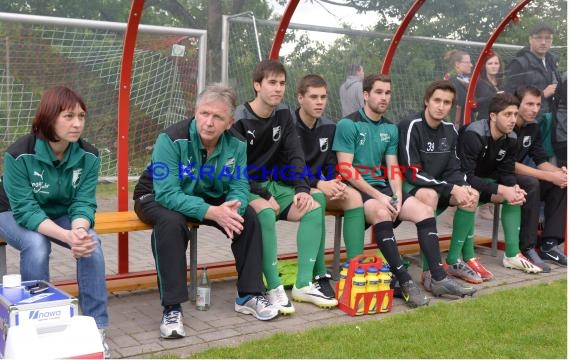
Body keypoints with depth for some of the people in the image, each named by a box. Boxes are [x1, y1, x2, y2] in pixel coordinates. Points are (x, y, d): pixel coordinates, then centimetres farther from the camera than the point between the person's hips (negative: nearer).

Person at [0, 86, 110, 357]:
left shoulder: (88, 155, -18)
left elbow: (83, 203, -19)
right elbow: (25, 210, -31)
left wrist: (79, 231, -43)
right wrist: (67, 236, -46)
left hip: (62, 215, 3)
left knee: (91, 242, -26)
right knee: (36, 245, -35)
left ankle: (96, 326, -16)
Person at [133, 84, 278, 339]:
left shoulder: (236, 144, -13)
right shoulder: (172, 139, -29)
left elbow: (239, 188, -11)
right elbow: (167, 193, -35)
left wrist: (234, 205, -36)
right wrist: (212, 212, -44)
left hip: (207, 198, 5)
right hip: (156, 198, -5)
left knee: (248, 216, -15)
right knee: (171, 222, -37)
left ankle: (248, 295, -2)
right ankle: (172, 308, -29)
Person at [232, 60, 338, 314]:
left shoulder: (283, 114, 5)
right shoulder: (240, 120, -12)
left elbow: (294, 156, 2)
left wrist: (302, 189, -14)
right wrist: (264, 196, -21)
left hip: (273, 184, 6)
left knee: (313, 208, -16)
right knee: (265, 212, -37)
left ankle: (304, 284, -15)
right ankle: (274, 288, -29)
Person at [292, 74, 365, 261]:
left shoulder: (329, 127, 8)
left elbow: (331, 164, 9)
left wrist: (335, 183, -15)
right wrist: (318, 184, -25)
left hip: (320, 187, 6)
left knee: (353, 196, -21)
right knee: (317, 197, -36)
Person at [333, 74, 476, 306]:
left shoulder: (390, 129, 14)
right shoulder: (348, 125, -7)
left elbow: (393, 169, 12)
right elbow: (346, 170, -13)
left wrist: (398, 197, -8)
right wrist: (378, 196, -20)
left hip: (382, 187, 7)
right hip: (356, 189, -7)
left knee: (425, 211, -12)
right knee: (382, 213, -36)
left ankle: (438, 278, -11)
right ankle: (404, 282, -33)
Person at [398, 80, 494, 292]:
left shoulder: (450, 131, 5)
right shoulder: (411, 127, -17)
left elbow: (453, 170, 6)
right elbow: (412, 173, -23)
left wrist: (463, 187, -18)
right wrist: (451, 189, -25)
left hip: (436, 185, 7)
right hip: (408, 186, -7)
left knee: (471, 195, -12)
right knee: (430, 195, -37)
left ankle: (455, 260, -6)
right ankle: (429, 269, -34)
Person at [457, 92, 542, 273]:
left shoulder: (511, 139, -5)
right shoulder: (473, 135, -28)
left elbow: (507, 172, 0)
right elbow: (466, 177, -32)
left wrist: (514, 188, -24)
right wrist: (500, 190, -34)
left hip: (483, 180, 8)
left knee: (513, 194, -9)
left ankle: (512, 254, -8)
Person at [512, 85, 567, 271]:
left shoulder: (533, 127, 8)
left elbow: (541, 160, 7)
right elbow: (510, 165, -25)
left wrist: (559, 172, -16)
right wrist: (549, 176, -26)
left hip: (517, 176, 9)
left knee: (560, 184, -8)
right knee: (531, 183, -33)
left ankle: (549, 245, -8)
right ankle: (527, 249, -27)